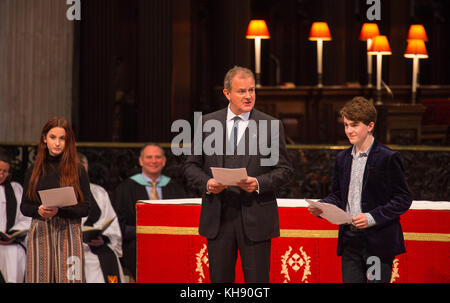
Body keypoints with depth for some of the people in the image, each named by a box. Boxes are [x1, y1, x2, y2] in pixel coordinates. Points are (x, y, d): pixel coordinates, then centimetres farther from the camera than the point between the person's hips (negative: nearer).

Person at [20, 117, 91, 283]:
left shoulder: (78, 171, 3)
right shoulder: (34, 171, 9)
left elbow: (85, 208, -1)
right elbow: (24, 206, 10)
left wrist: (59, 211, -16)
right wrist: (39, 210, -11)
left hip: (68, 233, -2)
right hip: (40, 233, 2)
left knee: (67, 277, -9)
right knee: (40, 276, -4)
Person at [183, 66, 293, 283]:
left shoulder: (271, 125, 2)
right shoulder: (207, 123, 8)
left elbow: (283, 169, 2)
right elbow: (191, 165, 11)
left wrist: (259, 183, -16)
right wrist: (207, 183, -10)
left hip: (255, 219, -2)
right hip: (217, 218, 2)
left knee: (257, 279, 0)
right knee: (219, 279, 7)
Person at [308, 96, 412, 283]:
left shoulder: (388, 158, -7)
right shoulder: (343, 158, 13)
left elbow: (403, 199, -8)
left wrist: (372, 217, -18)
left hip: (378, 241, -6)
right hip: (350, 240, 6)